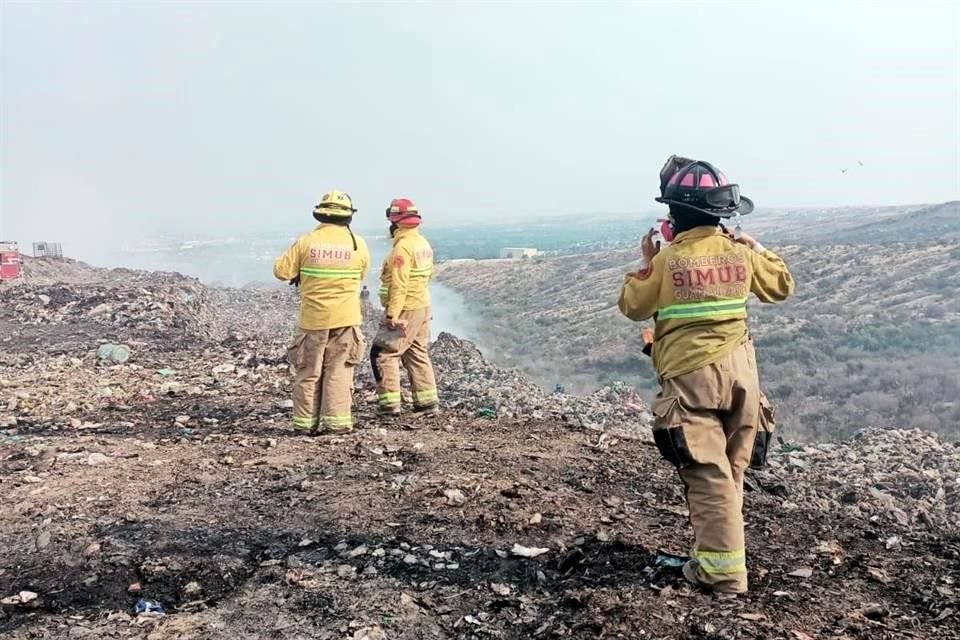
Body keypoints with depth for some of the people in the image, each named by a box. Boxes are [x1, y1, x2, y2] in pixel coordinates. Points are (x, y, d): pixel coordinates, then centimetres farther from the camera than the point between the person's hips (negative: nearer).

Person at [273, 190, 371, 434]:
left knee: (309, 372, 10)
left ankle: (306, 421, 14)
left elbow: (281, 271, -6)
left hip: (313, 318, 0)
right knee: (339, 371, 7)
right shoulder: (358, 243, -3)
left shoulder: (306, 241, -8)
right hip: (346, 318, 1)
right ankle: (337, 421, 5)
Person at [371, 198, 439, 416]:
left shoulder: (403, 247, -19)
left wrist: (392, 314, -22)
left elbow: (399, 285, -23)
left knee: (383, 353, -1)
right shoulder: (423, 243, 10)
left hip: (405, 310, -9)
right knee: (417, 354, 15)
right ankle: (427, 401, 18)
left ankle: (391, 403, -2)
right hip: (423, 307, 9)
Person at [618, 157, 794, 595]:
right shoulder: (740, 253, 1)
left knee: (707, 474, -2)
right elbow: (781, 288, 17)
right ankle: (718, 549, 31)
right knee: (730, 470, 17)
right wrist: (759, 250, 27)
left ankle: (723, 570, -1)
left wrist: (646, 263, 12)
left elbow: (633, 306, 1)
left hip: (690, 376, -5)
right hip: (739, 371, 5)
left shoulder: (668, 260, -11)